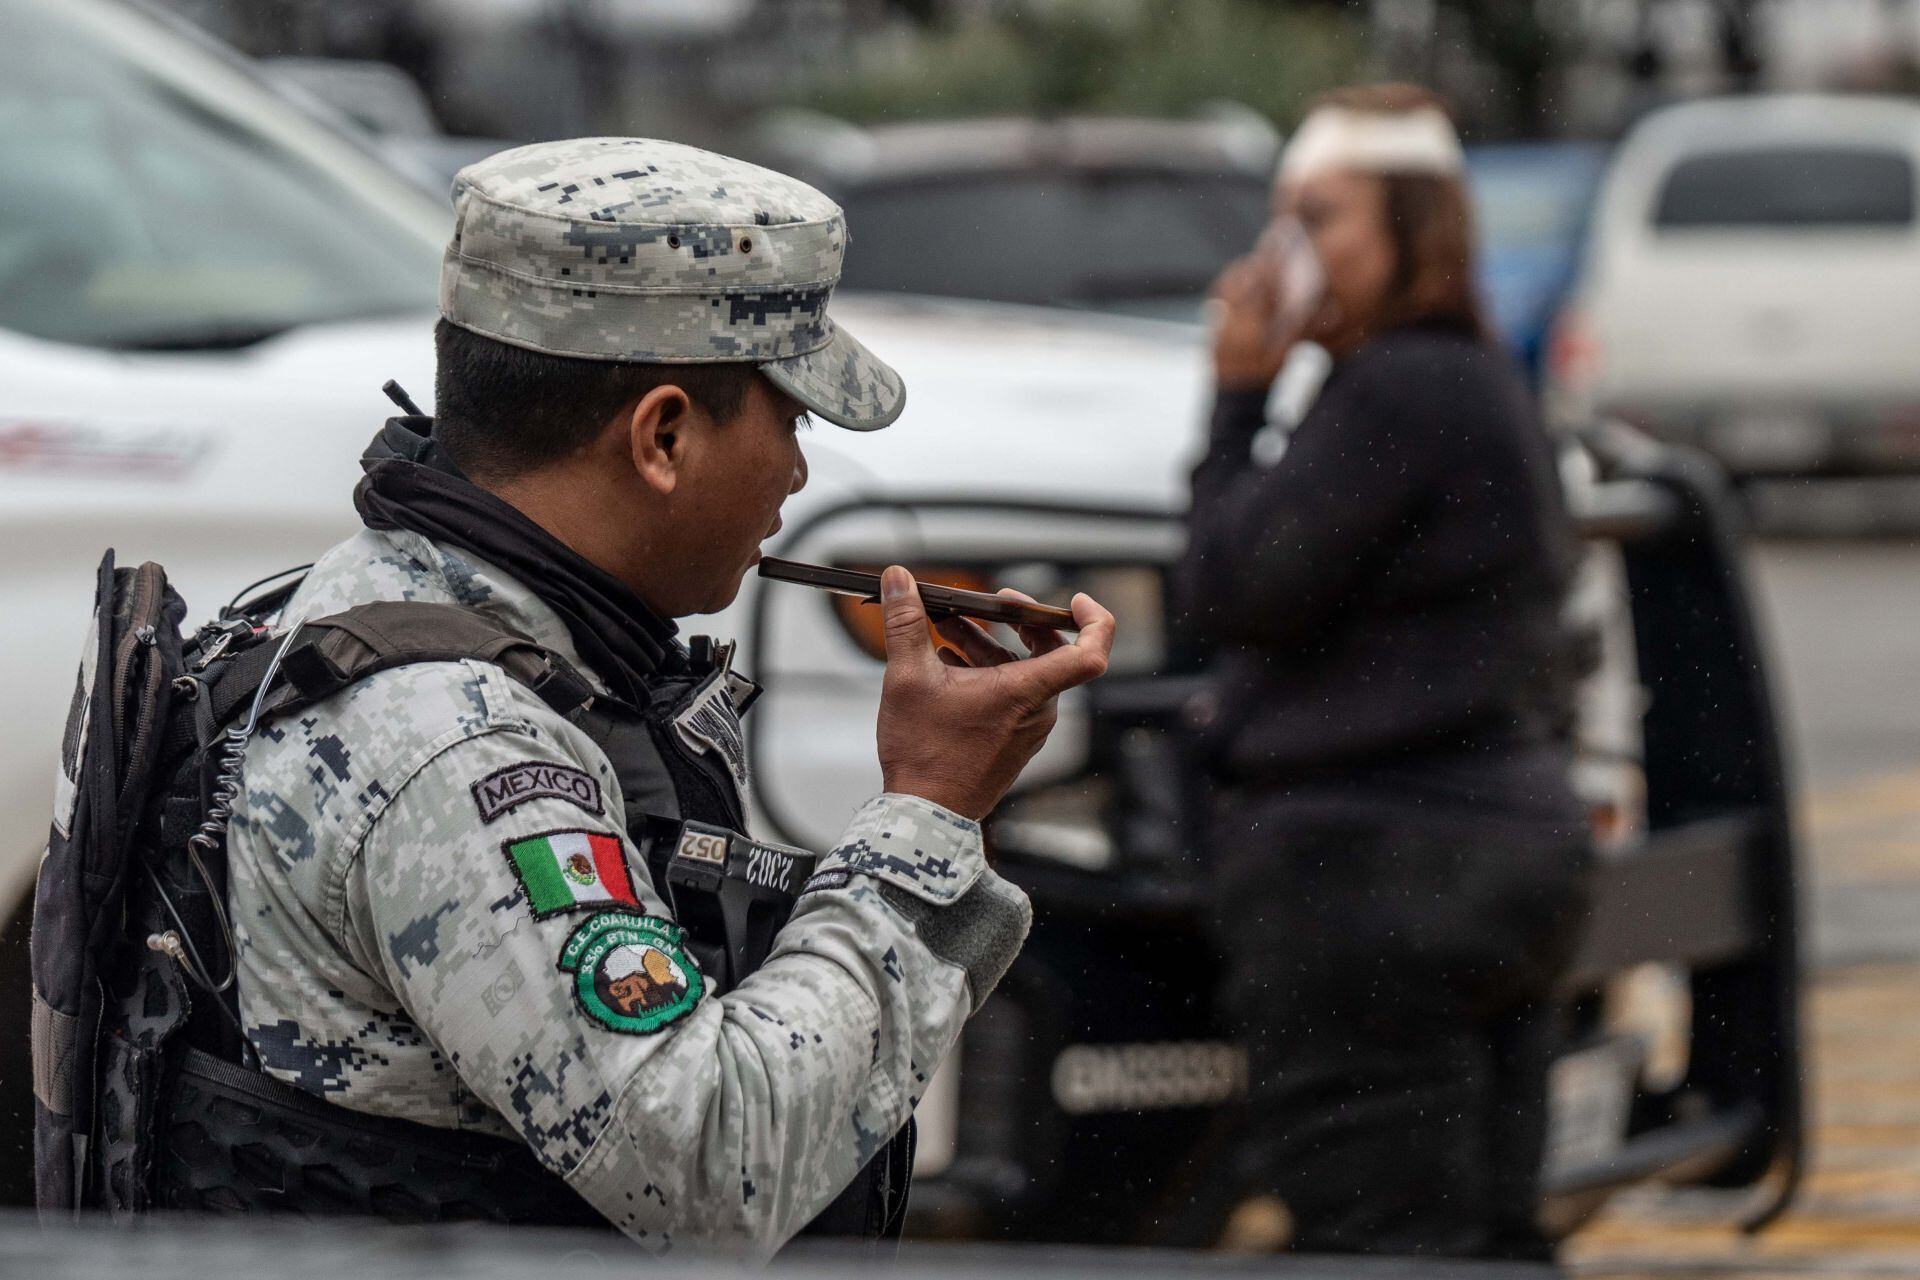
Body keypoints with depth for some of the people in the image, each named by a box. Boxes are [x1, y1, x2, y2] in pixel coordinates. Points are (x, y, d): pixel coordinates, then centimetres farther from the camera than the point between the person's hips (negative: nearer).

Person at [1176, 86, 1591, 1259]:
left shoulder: (1396, 395, -15)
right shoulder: (1479, 384, 17)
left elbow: (1232, 591, -14)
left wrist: (1238, 396, -7)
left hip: (1376, 863, -11)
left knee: (1373, 1238, -9)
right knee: (1481, 1234, 12)